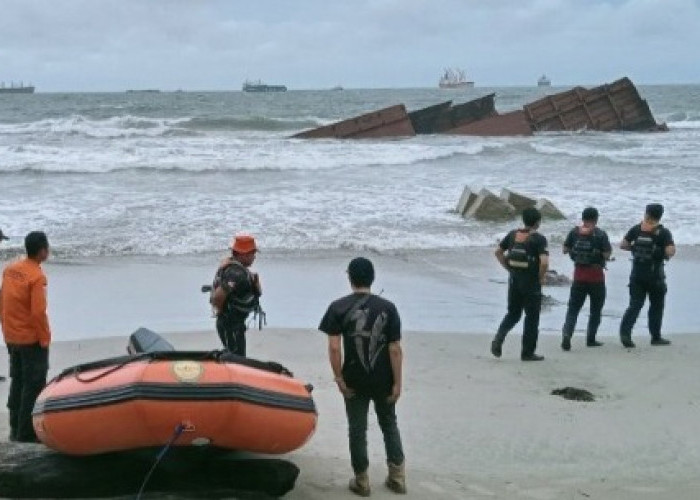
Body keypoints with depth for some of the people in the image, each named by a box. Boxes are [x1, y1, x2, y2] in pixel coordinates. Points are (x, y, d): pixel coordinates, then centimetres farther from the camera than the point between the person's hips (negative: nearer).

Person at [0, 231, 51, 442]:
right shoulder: (36, 276, -18)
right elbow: (38, 312, -22)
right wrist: (44, 339, -12)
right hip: (31, 339, -8)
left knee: (17, 382, 16)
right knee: (34, 386, 0)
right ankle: (27, 431, 2)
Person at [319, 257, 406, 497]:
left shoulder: (338, 308, -8)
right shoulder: (387, 307, -6)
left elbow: (334, 347, -13)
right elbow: (395, 349, -7)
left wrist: (339, 378, -5)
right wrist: (397, 383, -1)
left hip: (355, 380, -1)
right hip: (383, 380, 1)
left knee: (357, 429, 11)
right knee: (389, 425, 19)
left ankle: (362, 481, 18)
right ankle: (397, 477, 22)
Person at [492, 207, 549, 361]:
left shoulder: (513, 234, 3)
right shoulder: (539, 239, -14)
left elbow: (498, 252, 10)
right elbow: (544, 262, -25)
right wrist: (541, 278, -8)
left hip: (514, 280, 5)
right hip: (531, 283, -5)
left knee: (513, 314, 19)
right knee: (532, 317, 8)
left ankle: (498, 339, -4)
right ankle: (528, 353, 13)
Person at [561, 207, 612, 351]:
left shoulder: (574, 232, -1)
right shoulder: (601, 234, -10)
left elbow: (565, 249, 5)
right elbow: (607, 255, -14)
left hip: (579, 275, 2)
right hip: (596, 276, -2)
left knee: (573, 308, 6)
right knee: (596, 309, 14)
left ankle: (566, 334, -13)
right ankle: (591, 339, 17)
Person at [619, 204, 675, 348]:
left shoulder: (636, 229, 2)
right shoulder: (663, 232, -8)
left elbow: (623, 245, 2)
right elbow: (670, 252, -18)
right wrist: (667, 255, 3)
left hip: (637, 275, 3)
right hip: (655, 275, -3)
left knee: (635, 305, 5)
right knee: (656, 306, 12)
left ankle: (625, 331, -14)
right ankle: (656, 337, 19)